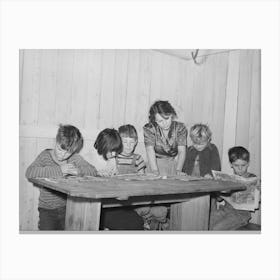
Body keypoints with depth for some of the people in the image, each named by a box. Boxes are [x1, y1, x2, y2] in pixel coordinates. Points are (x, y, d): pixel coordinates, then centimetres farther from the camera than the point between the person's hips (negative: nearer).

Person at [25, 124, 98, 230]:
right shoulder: (46, 155, -4)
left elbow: (93, 171, 1)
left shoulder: (75, 158, 4)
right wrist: (59, 170, -23)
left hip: (69, 207, 2)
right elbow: (29, 172, -20)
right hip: (48, 209, -2)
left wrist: (78, 171, -19)